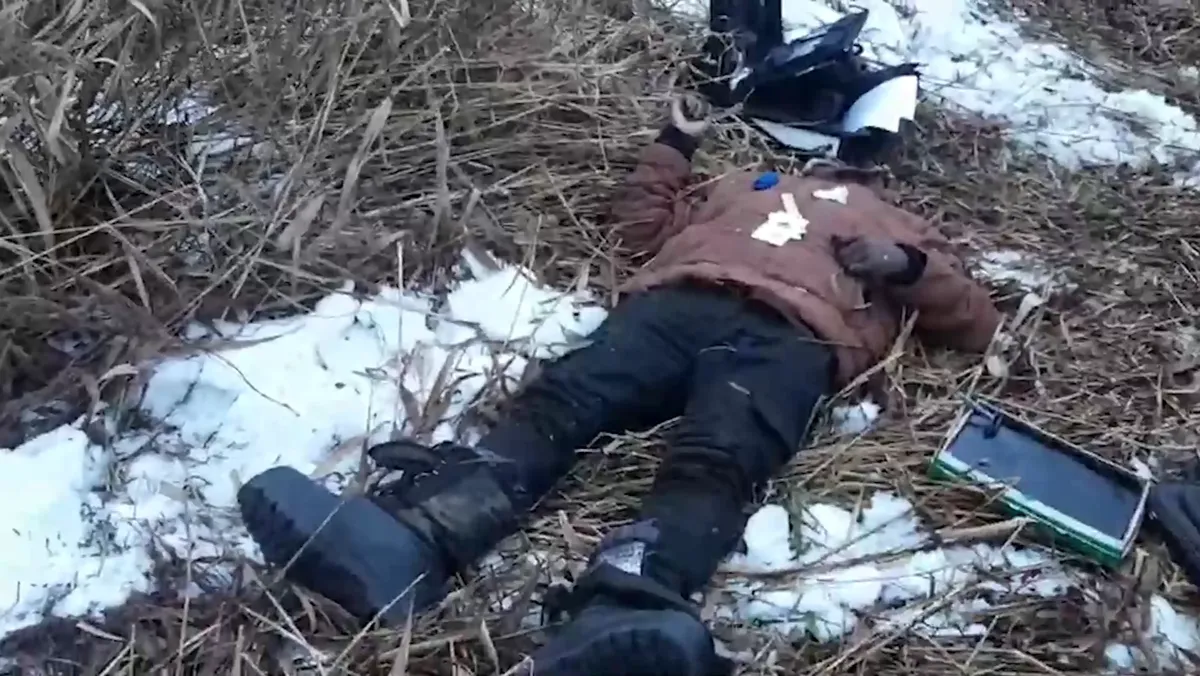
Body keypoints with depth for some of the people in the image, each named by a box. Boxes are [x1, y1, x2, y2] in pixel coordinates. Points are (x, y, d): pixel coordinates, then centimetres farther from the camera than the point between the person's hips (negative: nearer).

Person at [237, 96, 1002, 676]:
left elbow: (978, 327, 29)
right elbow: (642, 222, 47)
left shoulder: (894, 226, 39)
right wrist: (675, 143, 40)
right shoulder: (747, 184, 45)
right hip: (677, 304, 3)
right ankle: (408, 539, -53)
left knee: (714, 465, -37)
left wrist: (911, 268, 12)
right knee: (560, 398, -29)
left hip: (792, 337, -3)